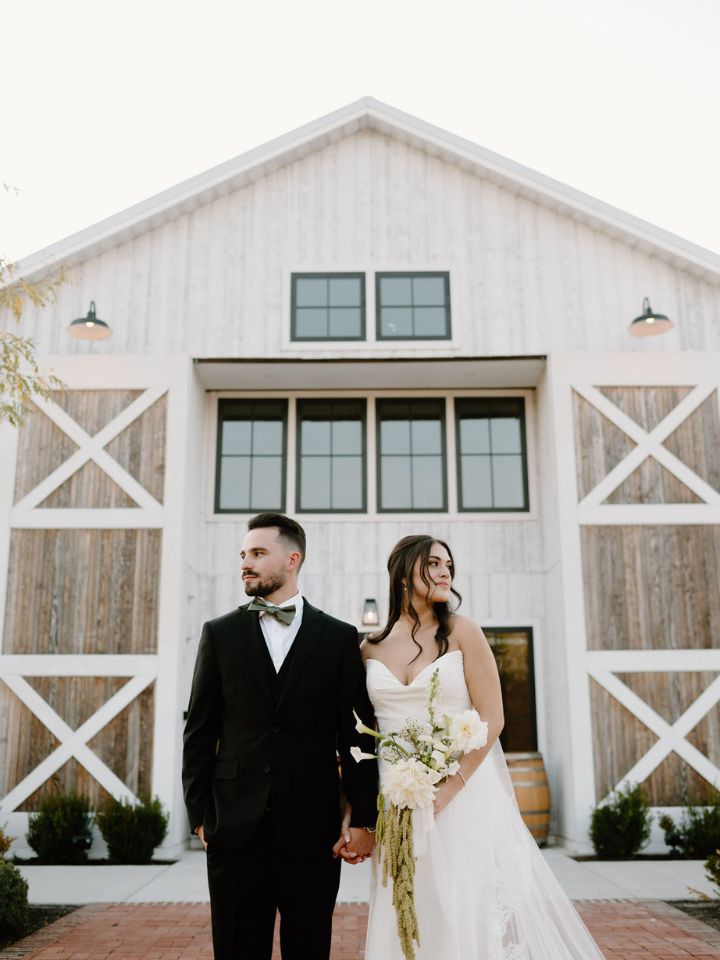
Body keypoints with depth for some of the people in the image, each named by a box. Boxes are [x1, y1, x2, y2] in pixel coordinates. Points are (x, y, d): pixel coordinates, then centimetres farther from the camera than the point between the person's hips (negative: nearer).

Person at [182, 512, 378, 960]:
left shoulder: (340, 637, 2)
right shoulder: (220, 633, 4)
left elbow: (357, 735, 1)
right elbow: (199, 732, 6)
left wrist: (363, 818, -3)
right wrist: (200, 816, 2)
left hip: (314, 832, 0)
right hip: (236, 828, 1)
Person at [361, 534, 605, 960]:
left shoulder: (462, 632, -3)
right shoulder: (371, 647, 5)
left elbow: (492, 719, -8)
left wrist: (450, 788, -15)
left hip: (462, 795, -2)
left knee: (469, 915, 3)